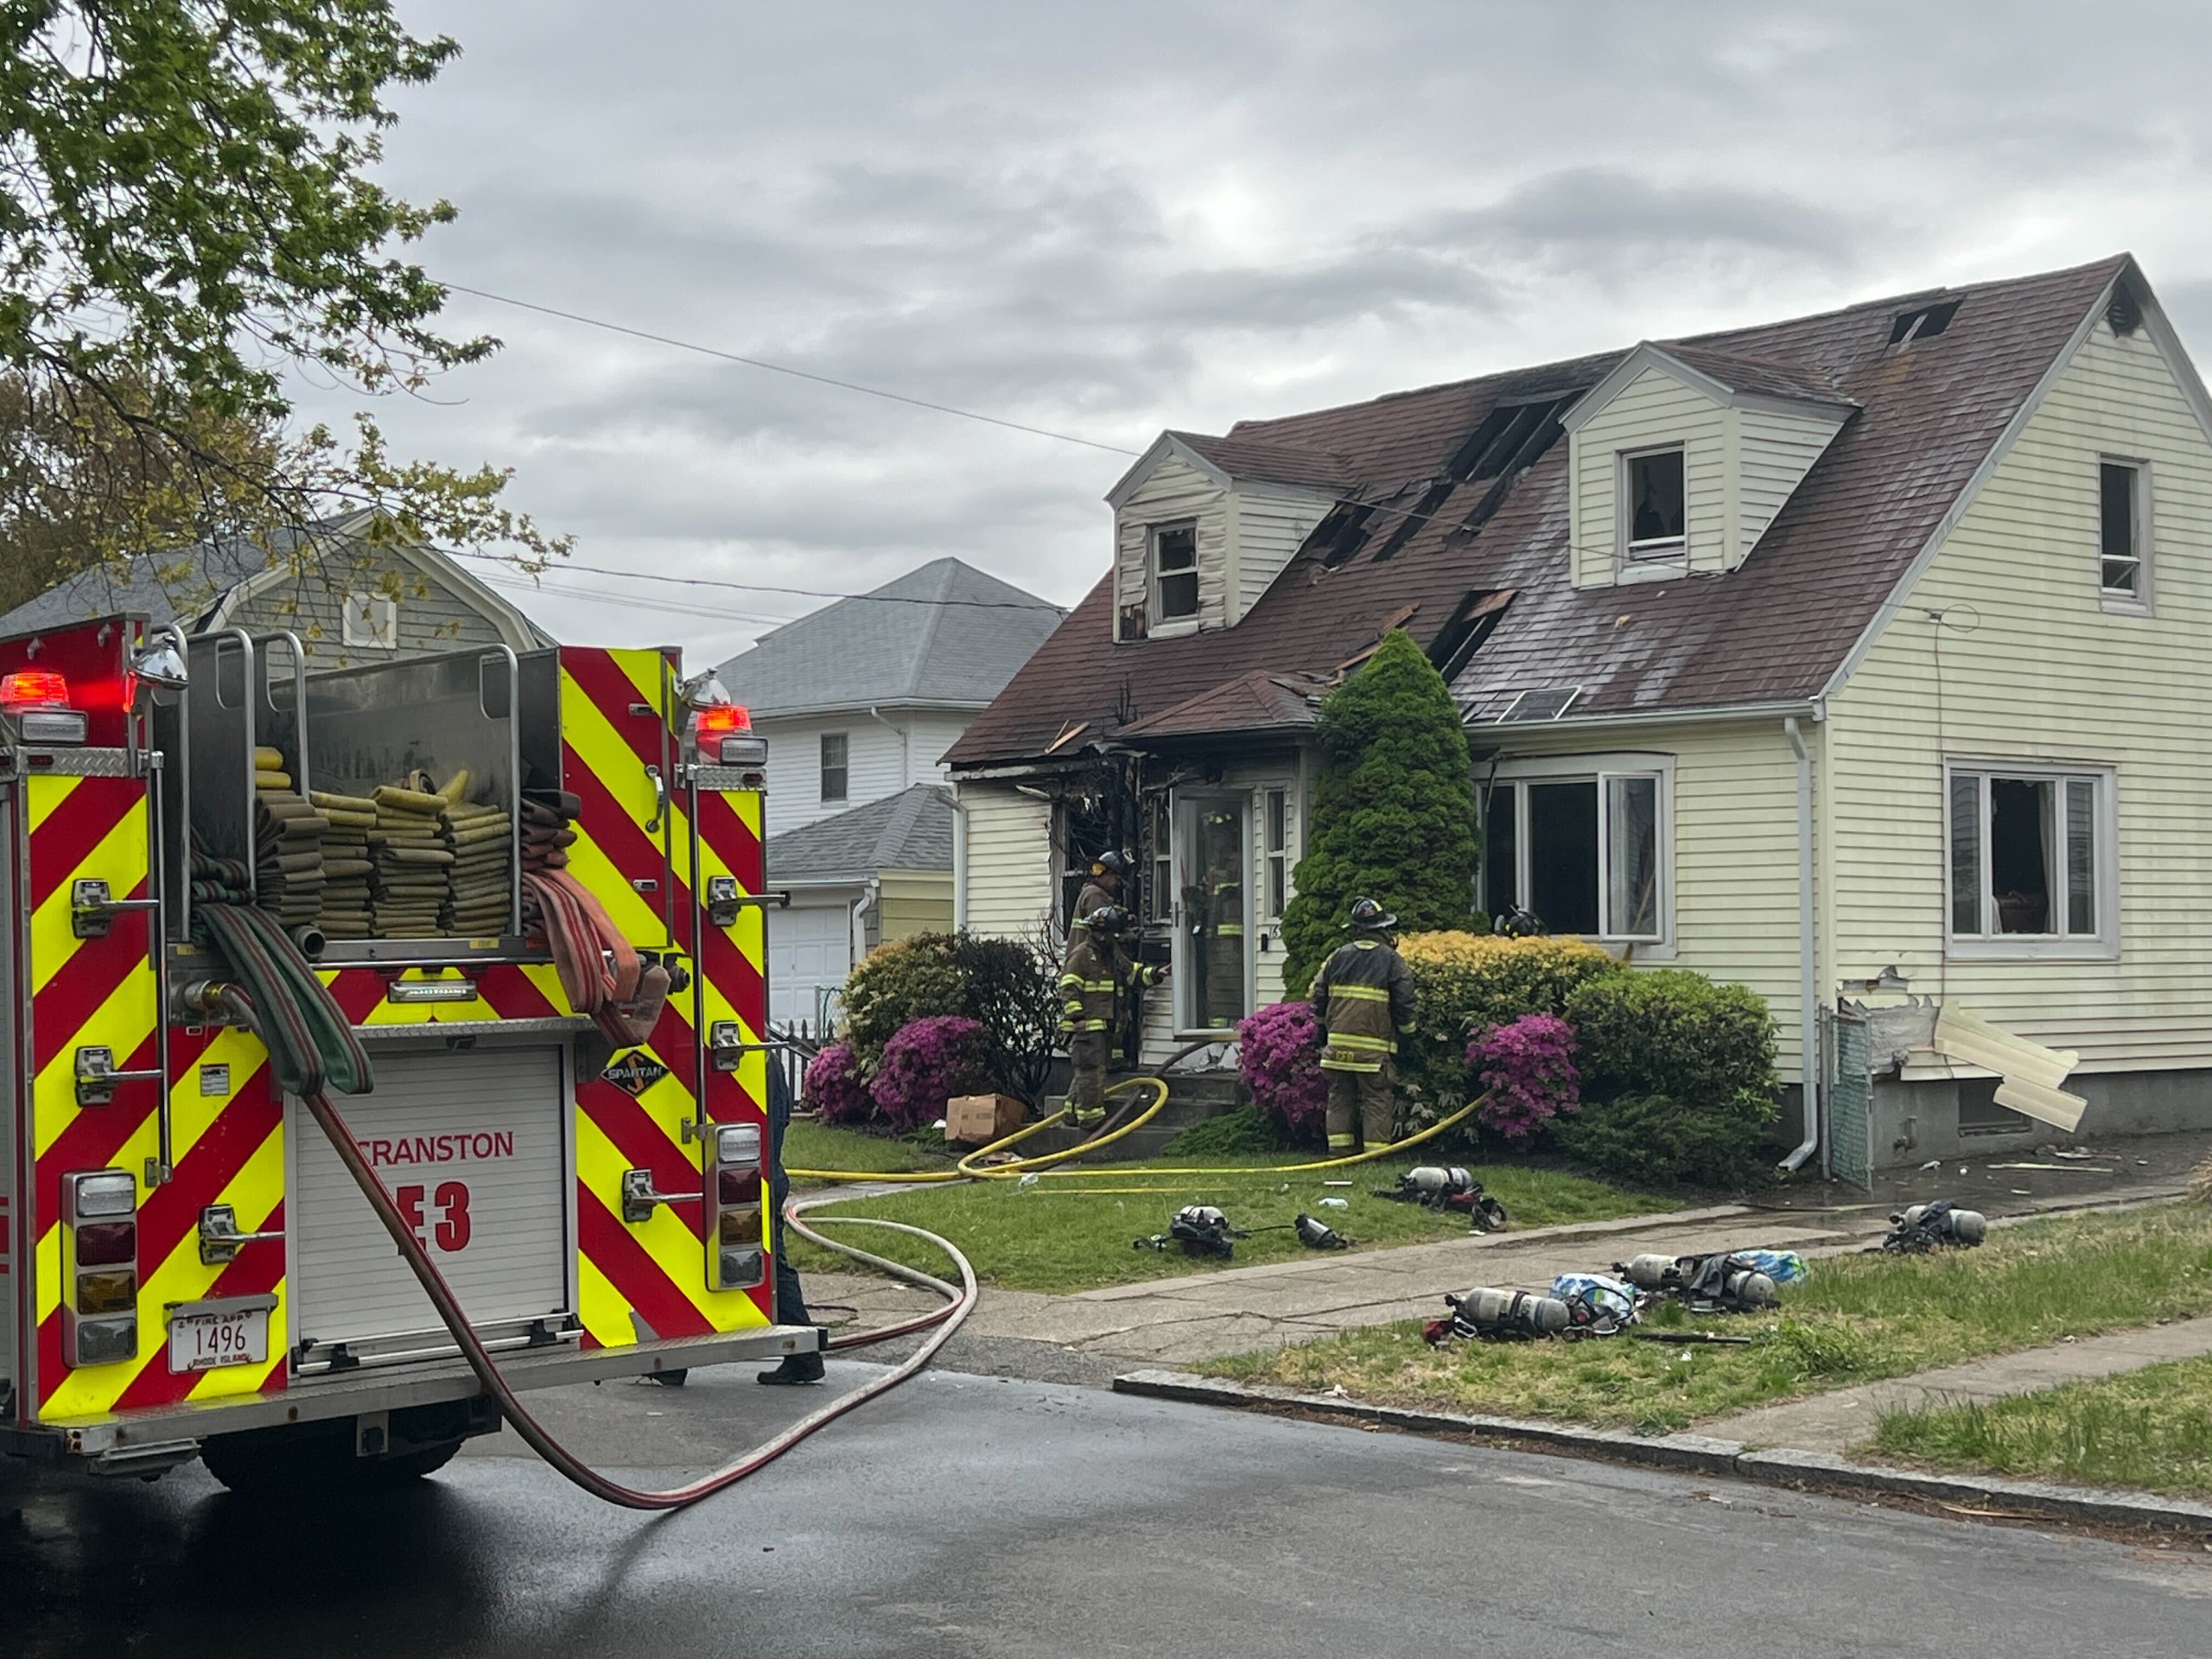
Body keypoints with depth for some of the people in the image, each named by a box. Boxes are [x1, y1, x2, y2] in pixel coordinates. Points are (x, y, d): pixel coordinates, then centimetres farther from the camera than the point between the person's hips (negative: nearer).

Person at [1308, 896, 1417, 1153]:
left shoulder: (1338, 956, 8)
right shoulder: (1392, 960, -2)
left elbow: (1317, 996, 11)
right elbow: (1404, 1002, -4)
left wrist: (1326, 1026, 24)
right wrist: (1405, 1028, 12)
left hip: (1338, 1043, 4)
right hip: (1374, 1045, -3)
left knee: (1340, 1096, 11)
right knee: (1377, 1099, 1)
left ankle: (1339, 1149, 10)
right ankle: (1376, 1151, -4)